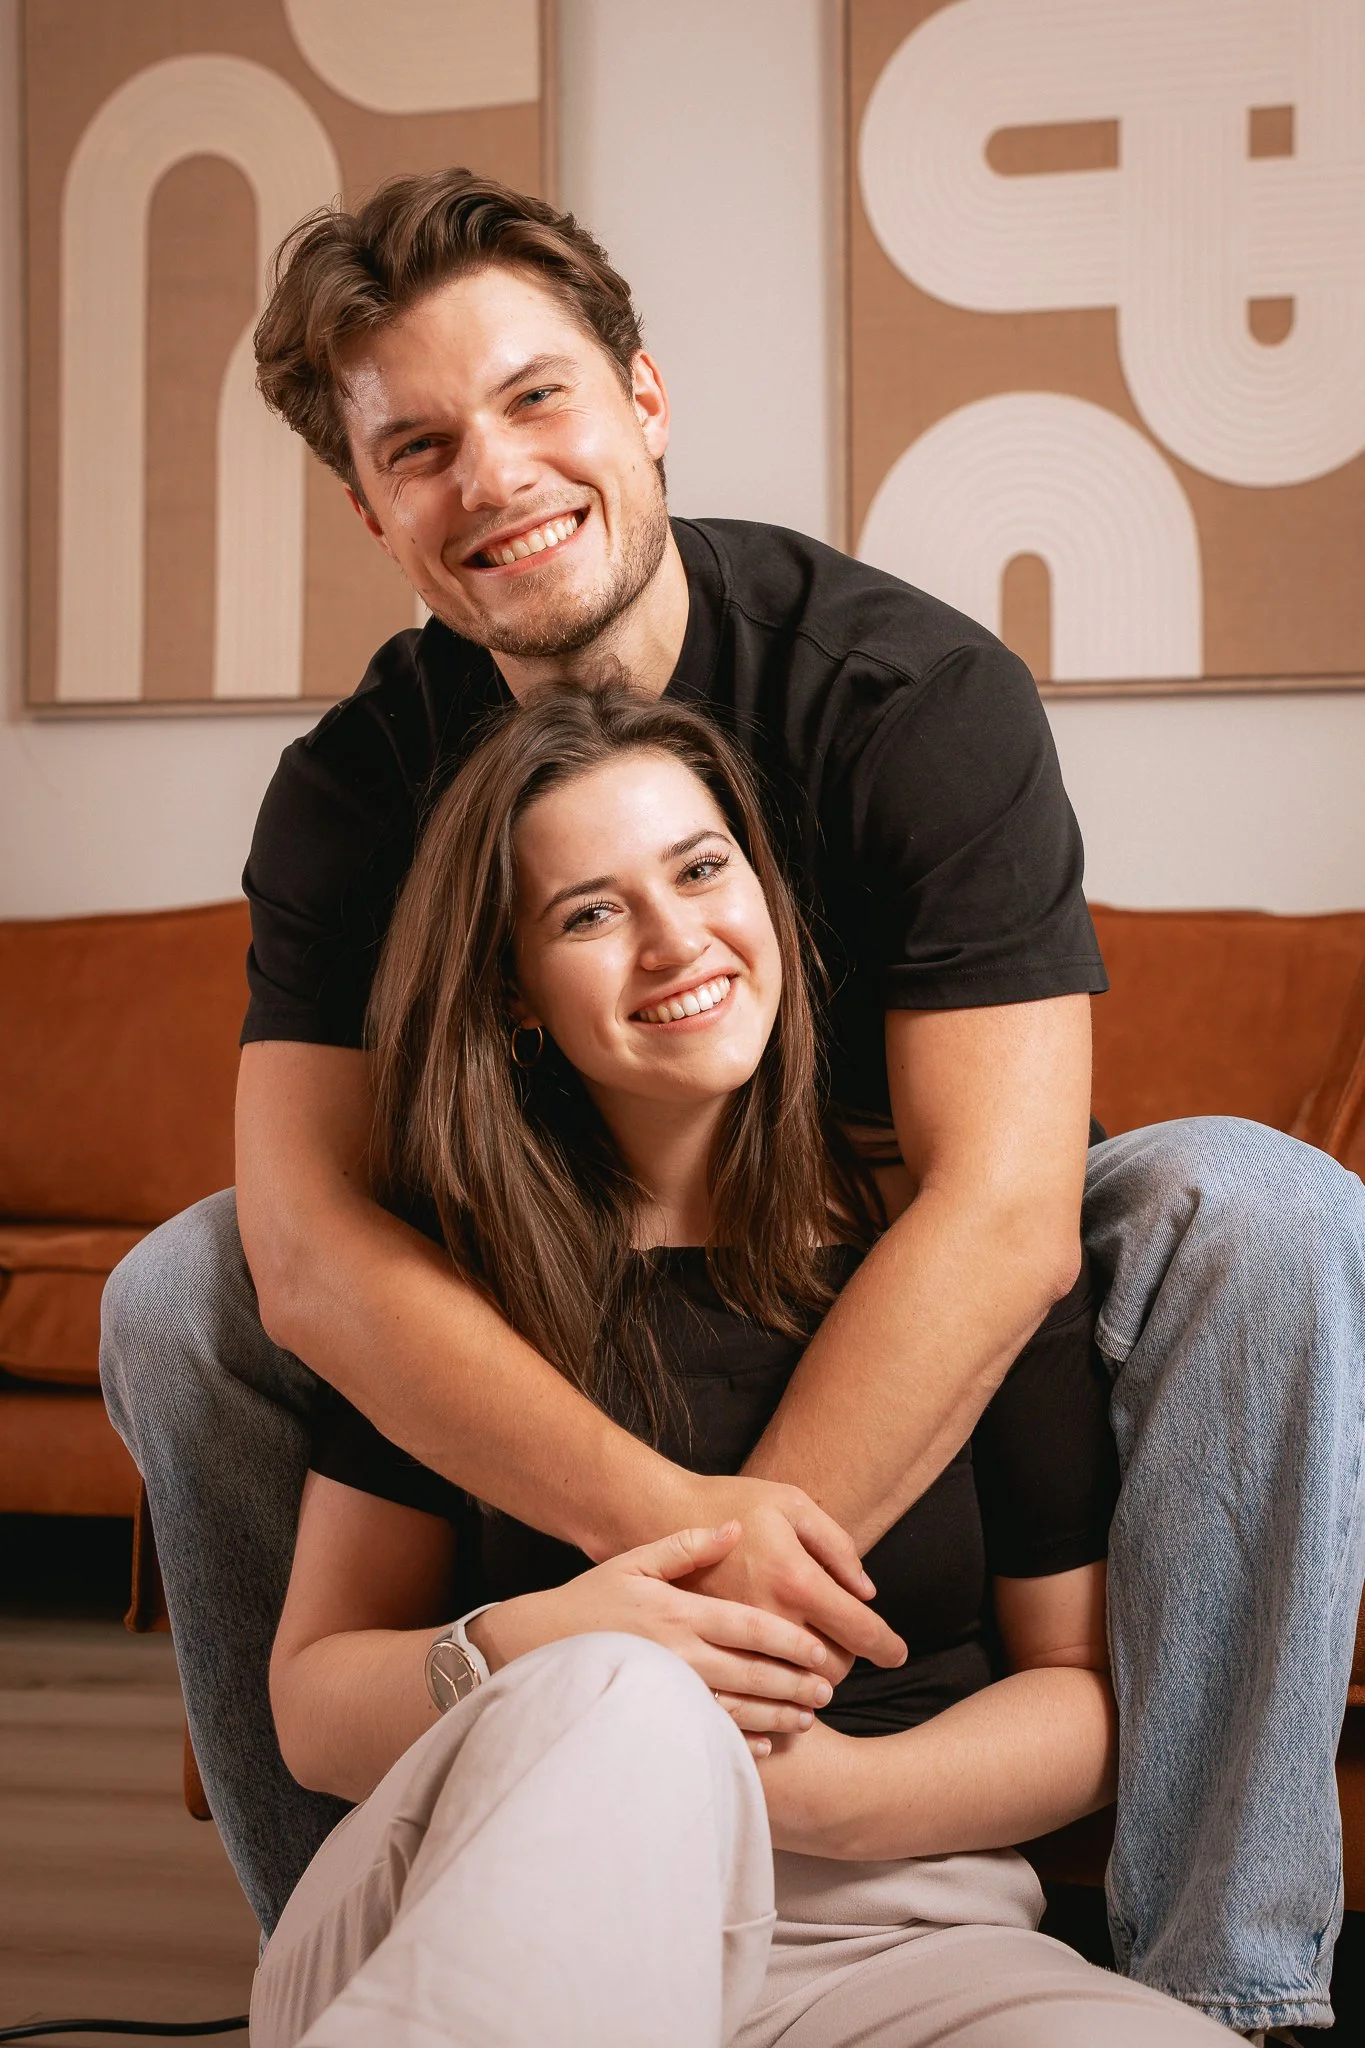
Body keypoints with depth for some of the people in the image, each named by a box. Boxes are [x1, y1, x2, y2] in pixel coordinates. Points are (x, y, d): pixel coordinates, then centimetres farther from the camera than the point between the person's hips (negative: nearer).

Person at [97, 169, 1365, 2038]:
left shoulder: (919, 691, -22)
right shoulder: (360, 787, -13)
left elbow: (1004, 1215, -31)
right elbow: (310, 1245, -26)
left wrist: (714, 1617, -38)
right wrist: (666, 1516, -43)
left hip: (912, 1303, -2)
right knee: (177, 1299, -18)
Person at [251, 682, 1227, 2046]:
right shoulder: (453, 1263, 4)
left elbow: (1089, 1684, 7)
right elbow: (311, 1699, 5)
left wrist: (825, 1795, -13)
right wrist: (512, 1660, -18)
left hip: (895, 1938, 3)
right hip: (496, 1919, -2)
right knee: (615, 1703, -38)